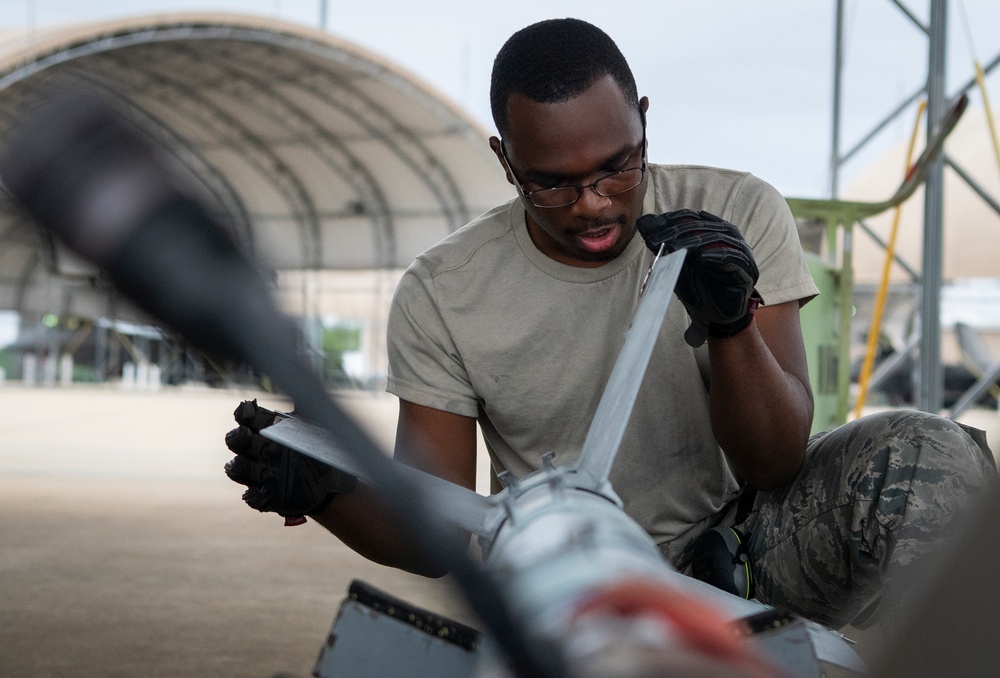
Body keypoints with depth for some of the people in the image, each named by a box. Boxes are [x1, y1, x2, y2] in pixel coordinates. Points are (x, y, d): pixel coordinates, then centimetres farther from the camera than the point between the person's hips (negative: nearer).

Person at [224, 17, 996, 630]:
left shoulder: (740, 213, -9)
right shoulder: (440, 296, -8)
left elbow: (773, 468, -12)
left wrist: (732, 323, -32)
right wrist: (324, 489, -27)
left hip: (736, 544, 0)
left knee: (933, 457, -25)